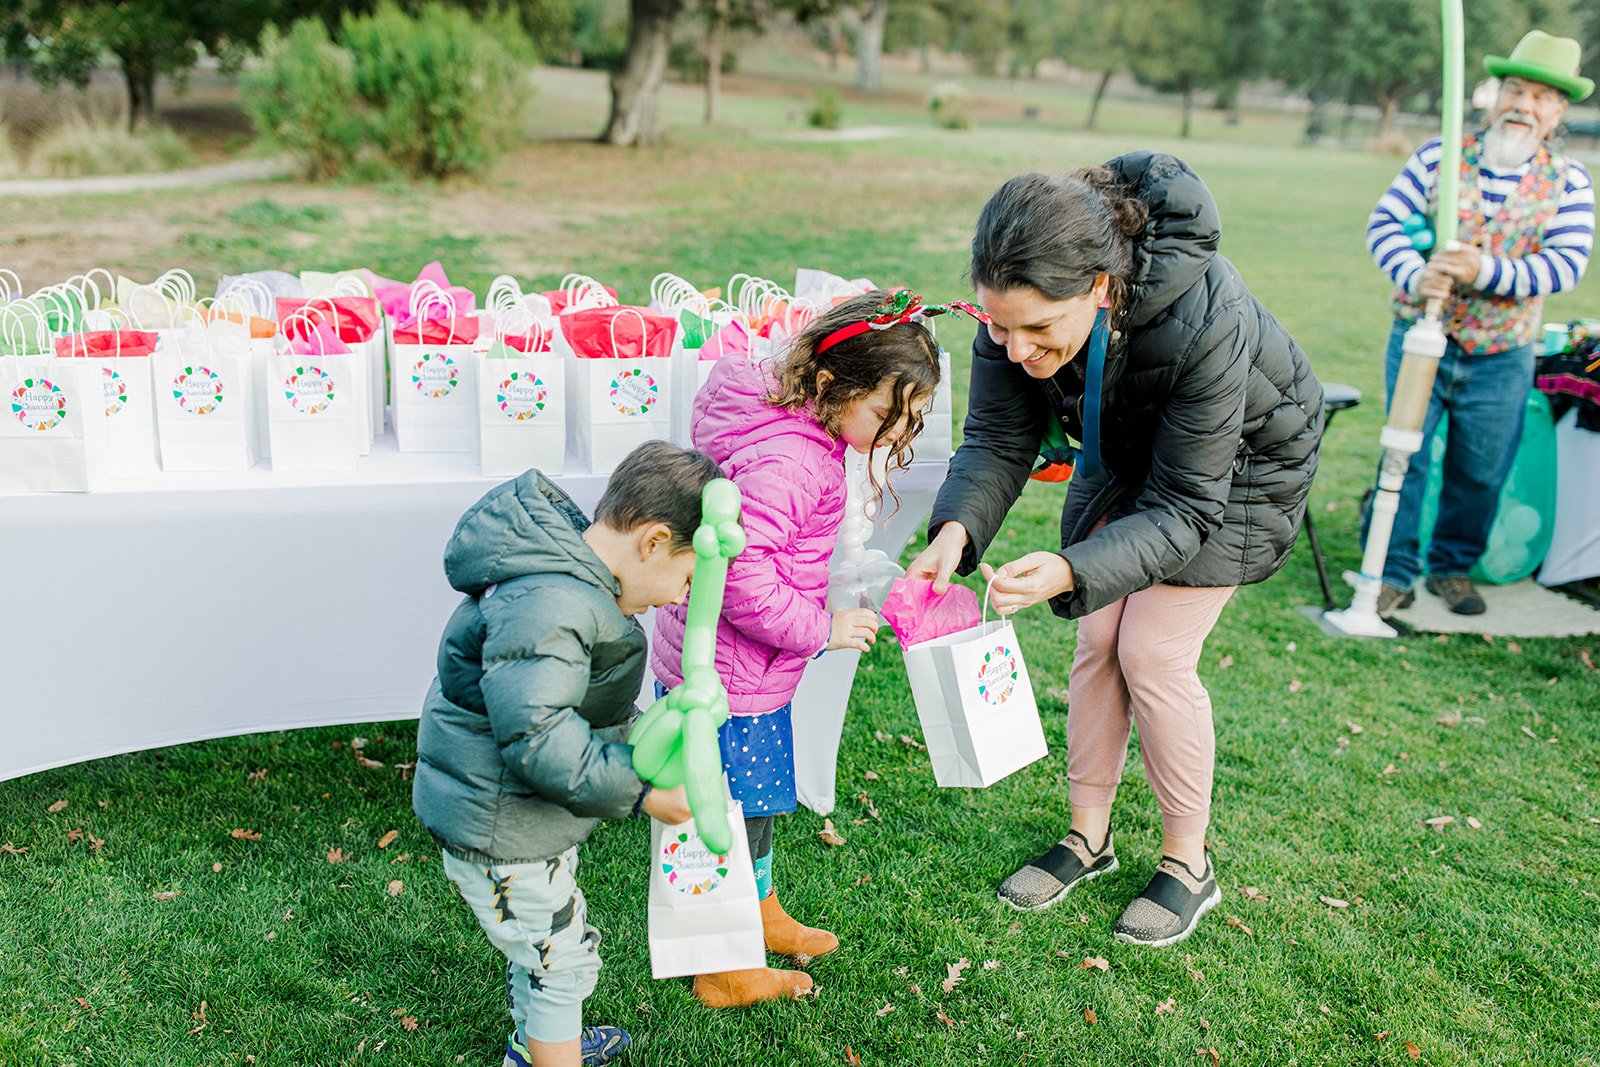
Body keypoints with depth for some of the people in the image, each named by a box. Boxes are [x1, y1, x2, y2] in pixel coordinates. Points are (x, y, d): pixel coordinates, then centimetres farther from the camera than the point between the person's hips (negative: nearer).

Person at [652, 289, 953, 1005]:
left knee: (754, 798, 26)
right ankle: (724, 975, 28)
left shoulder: (798, 427, 3)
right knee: (732, 816, 8)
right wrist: (821, 629, -22)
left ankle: (765, 916, 48)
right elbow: (740, 575, -34)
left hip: (731, 663, 10)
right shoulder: (785, 460, -30)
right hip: (728, 678, -10)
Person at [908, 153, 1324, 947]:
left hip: (1241, 462, -5)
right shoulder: (1020, 305, -28)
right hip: (1127, 455, 5)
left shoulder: (1203, 324, -43)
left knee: (1154, 654, -9)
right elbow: (996, 440, -21)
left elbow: (1182, 510, -36)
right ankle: (1088, 835, 21)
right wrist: (957, 529, -41)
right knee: (1098, 638, 3)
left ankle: (1188, 864, 12)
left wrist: (1071, 572, -51)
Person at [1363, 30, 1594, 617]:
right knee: (1405, 458, -1)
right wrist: (1413, 275, -28)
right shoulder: (1439, 156, -3)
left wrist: (1486, 271, -26)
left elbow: (1567, 261, -11)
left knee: (1480, 472, 10)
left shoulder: (1568, 181, -1)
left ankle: (1453, 566, 29)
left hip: (1501, 356, 1)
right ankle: (1394, 572, 11)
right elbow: (1384, 223, -8)